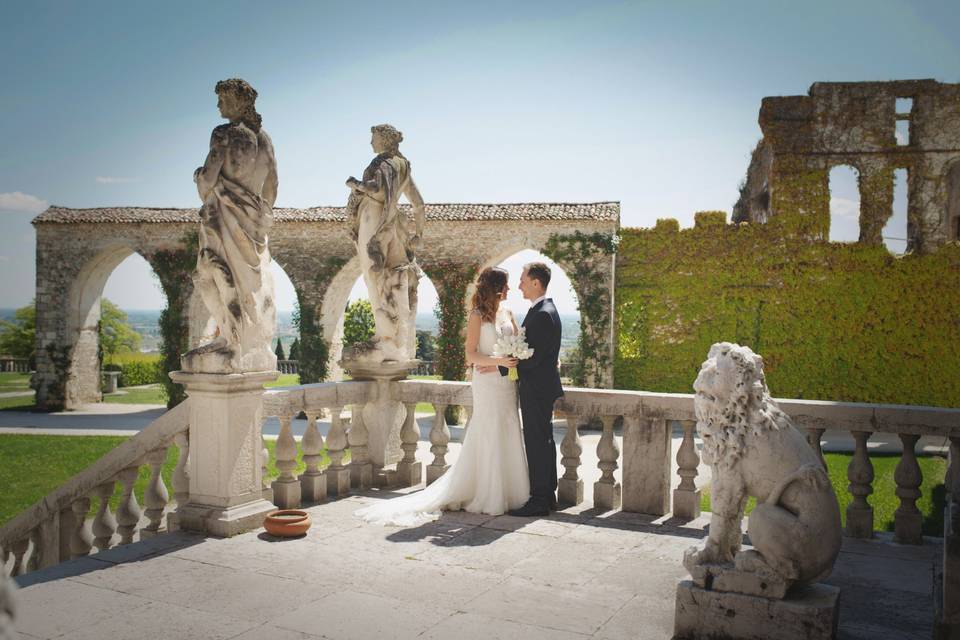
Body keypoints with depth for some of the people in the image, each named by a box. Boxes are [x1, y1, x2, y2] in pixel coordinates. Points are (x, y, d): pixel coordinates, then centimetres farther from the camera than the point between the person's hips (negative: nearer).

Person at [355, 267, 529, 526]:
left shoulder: (507, 313, 12)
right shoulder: (478, 316, -7)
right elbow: (471, 355, -10)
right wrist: (500, 361, -23)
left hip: (507, 385, 7)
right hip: (488, 385, -7)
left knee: (508, 439, 9)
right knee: (489, 439, -2)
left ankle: (507, 494, 20)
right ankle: (489, 498, 8)